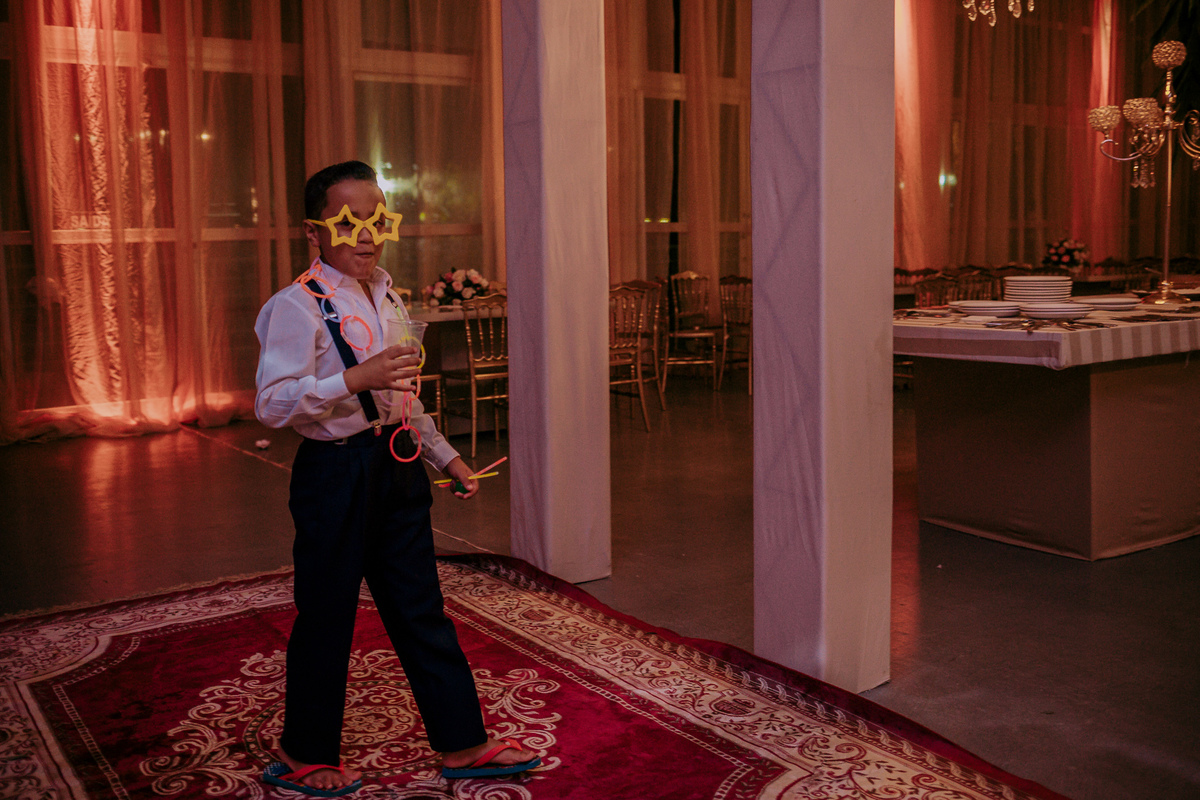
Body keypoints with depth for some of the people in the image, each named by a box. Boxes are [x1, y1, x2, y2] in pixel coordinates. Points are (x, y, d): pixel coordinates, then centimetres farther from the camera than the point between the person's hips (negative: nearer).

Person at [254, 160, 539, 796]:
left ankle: (461, 744, 24)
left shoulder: (384, 296, 12)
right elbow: (271, 404, -21)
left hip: (397, 466, 7)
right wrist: (354, 379, -30)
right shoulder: (298, 306, -13)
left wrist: (446, 457, 21)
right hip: (335, 473, -7)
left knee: (420, 609, 13)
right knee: (326, 617, 6)